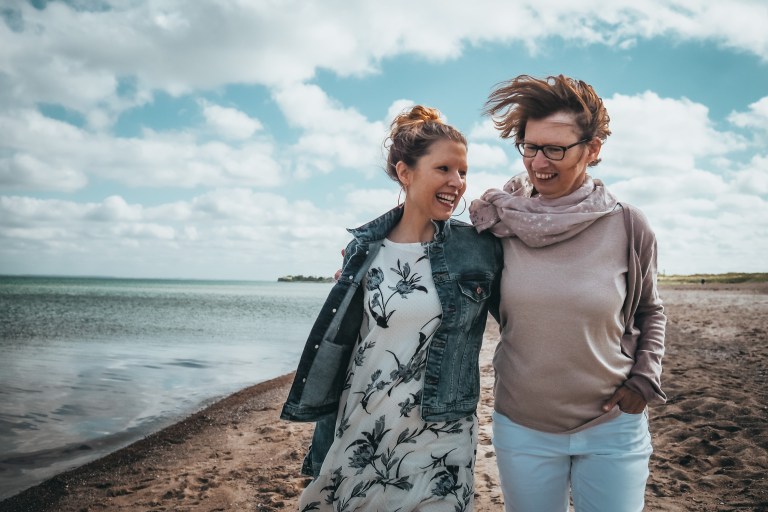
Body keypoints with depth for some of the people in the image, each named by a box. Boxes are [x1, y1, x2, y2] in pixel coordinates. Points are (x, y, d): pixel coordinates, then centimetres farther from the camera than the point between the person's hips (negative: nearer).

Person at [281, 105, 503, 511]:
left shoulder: (480, 248, -6)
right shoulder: (365, 247, -1)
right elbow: (336, 345, 3)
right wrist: (324, 438, 6)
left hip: (437, 442, -1)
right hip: (358, 433, 2)